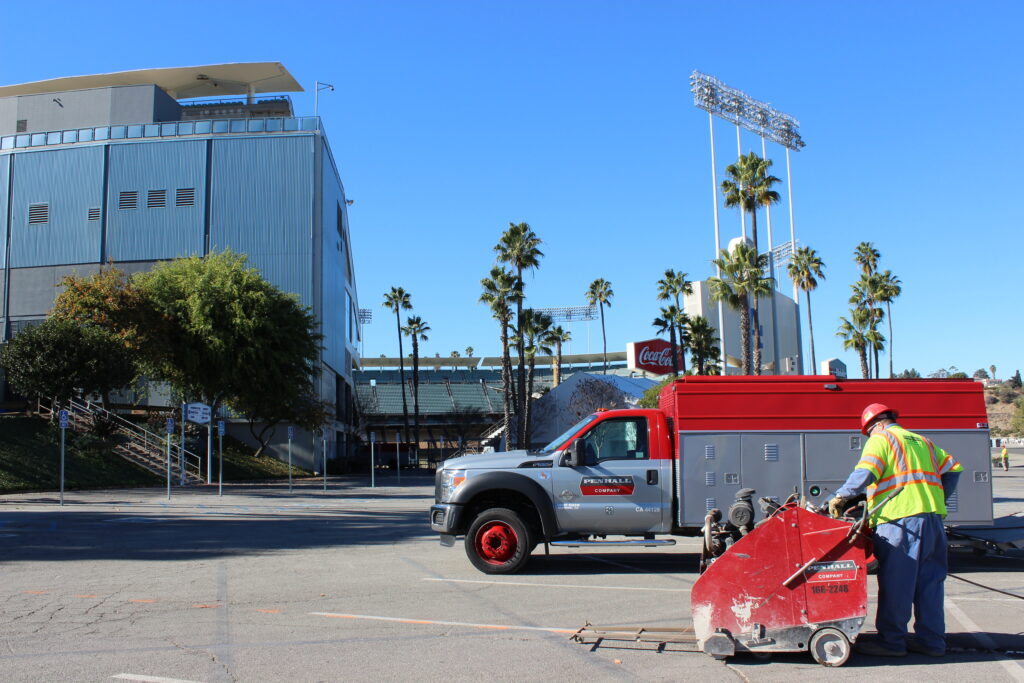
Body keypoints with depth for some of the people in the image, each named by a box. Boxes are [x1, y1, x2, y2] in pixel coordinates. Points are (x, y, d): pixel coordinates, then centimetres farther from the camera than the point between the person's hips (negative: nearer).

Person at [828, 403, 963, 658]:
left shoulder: (881, 439, 1)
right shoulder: (921, 441, 24)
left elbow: (865, 473, -14)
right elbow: (953, 469, 22)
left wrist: (841, 496, -9)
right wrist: (938, 500, 22)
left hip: (900, 519, -7)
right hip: (932, 517, 8)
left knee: (895, 582, -2)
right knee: (929, 581, 12)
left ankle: (892, 640, 3)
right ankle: (931, 639, 16)